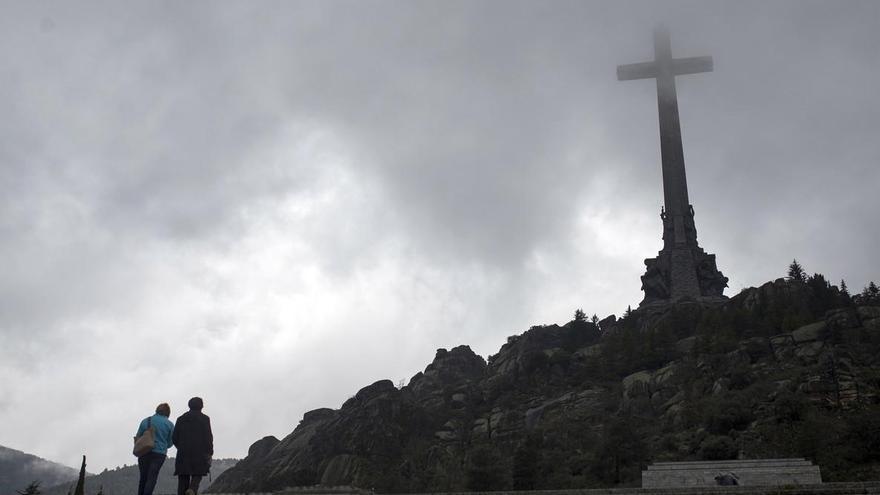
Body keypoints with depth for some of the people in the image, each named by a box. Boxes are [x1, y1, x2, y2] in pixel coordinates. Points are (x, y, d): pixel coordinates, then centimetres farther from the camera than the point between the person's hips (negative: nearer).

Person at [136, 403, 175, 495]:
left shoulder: (145, 421, 4)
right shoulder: (170, 424, 2)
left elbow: (137, 437, 7)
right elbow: (170, 443, 6)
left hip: (144, 452, 2)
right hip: (160, 453, -2)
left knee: (143, 477, 13)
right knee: (152, 478, -1)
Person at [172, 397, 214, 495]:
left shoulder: (181, 419, 12)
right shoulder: (204, 419, 1)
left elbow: (175, 438, 11)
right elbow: (208, 437, -5)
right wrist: (210, 452, 1)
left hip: (183, 454, 3)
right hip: (199, 453, -3)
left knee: (183, 478, 5)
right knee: (197, 475, 5)